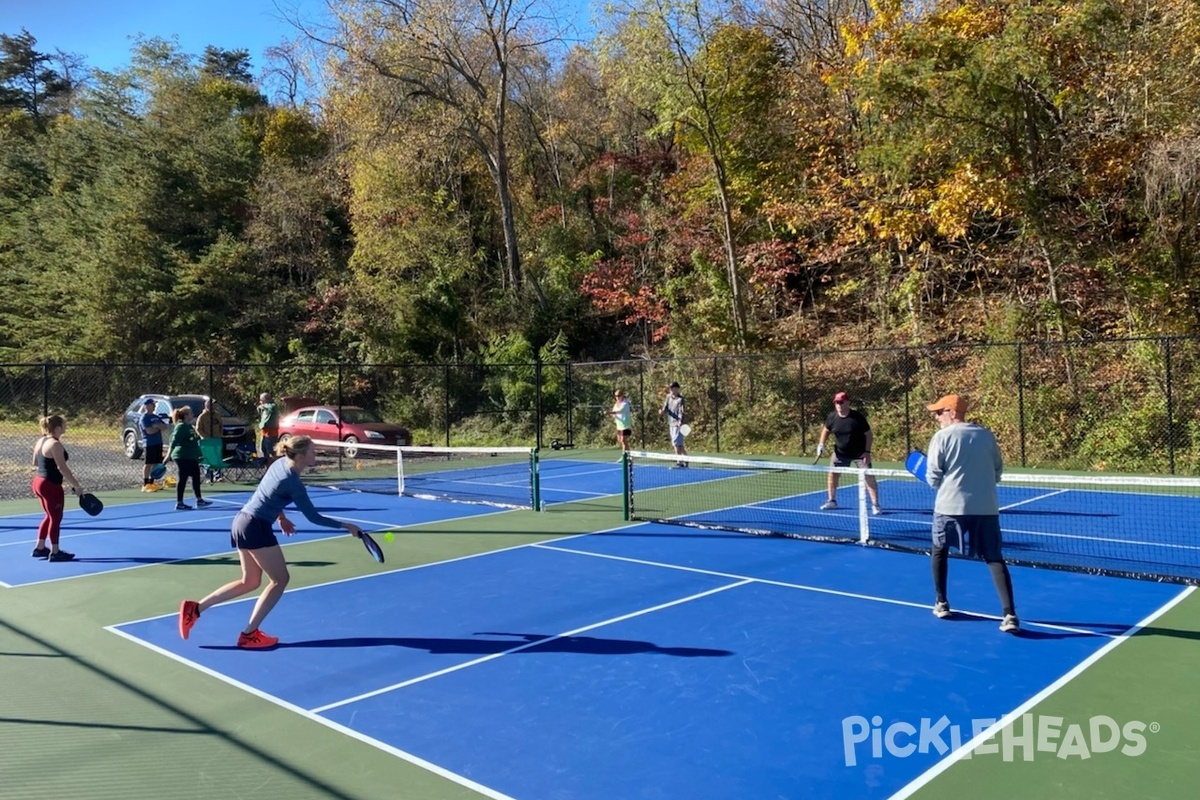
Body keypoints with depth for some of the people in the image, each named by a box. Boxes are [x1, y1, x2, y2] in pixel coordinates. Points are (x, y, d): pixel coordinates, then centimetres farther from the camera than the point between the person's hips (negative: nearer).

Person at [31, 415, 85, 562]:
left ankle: (39, 548, 28)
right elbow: (62, 468, -24)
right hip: (51, 486, -10)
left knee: (50, 516, 22)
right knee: (56, 518, 1)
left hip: (39, 482, 10)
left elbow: (35, 464, 19)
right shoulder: (55, 444, -20)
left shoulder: (41, 441, 9)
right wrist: (77, 485, -20)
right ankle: (55, 553, 8)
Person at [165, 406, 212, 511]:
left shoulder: (189, 426, 13)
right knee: (183, 479, -4)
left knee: (196, 477, 14)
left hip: (192, 457, 10)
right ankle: (179, 503, 2)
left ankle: (199, 500, 23)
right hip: (183, 457, -10)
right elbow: (174, 441, -22)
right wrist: (169, 454, -27)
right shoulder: (181, 426, -15)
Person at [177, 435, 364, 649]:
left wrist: (280, 516, 21)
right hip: (256, 528, -9)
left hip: (242, 521, 9)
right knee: (280, 579, 2)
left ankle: (194, 608, 17)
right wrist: (345, 526, -7)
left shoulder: (280, 462, 4)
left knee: (250, 582, 20)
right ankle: (249, 634, 4)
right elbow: (313, 517, -15)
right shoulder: (293, 483, -20)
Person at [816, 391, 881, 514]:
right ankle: (832, 501, 25)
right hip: (840, 453, 4)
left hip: (860, 453, -4)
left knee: (868, 476, -10)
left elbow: (869, 434, -12)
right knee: (832, 474, 7)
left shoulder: (858, 417, -20)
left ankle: (875, 505, -2)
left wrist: (867, 451, -18)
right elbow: (826, 430, 11)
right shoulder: (832, 417, -9)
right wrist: (821, 444, -1)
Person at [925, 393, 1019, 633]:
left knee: (940, 551, 20)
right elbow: (998, 471, 15)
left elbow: (933, 478, -6)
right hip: (986, 507, 3)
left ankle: (941, 603, 27)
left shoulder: (942, 437, -6)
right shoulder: (987, 435, 6)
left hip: (951, 505, -3)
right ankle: (1009, 615, -7)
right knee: (994, 559, 4)